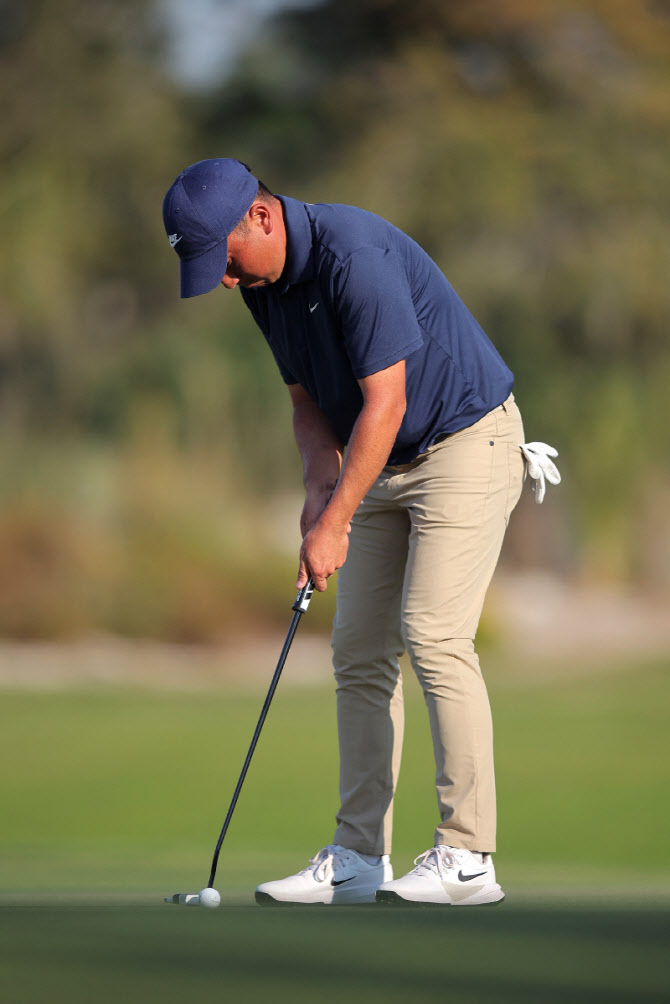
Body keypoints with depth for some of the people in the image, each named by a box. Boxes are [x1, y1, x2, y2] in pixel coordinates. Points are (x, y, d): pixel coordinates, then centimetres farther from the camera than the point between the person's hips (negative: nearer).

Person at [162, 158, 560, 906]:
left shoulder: (355, 255, -27)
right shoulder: (264, 283, 1)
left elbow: (386, 402, -27)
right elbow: (309, 400, 11)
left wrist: (335, 521, -25)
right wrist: (319, 486, -7)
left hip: (466, 444, -9)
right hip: (386, 465, 9)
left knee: (433, 635, -18)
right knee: (359, 649, 3)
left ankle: (468, 857, -16)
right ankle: (359, 858, 5)